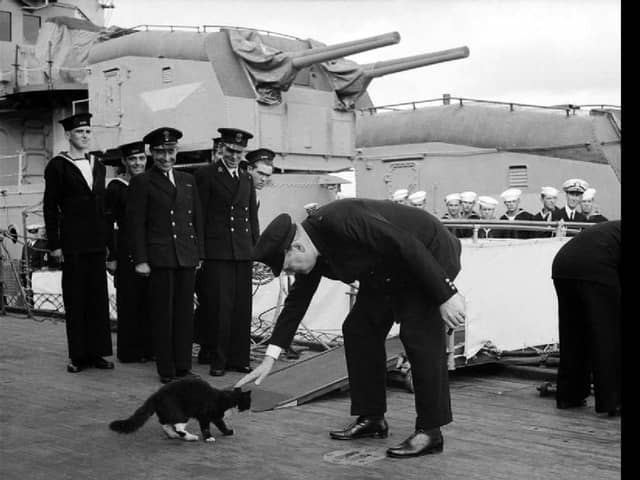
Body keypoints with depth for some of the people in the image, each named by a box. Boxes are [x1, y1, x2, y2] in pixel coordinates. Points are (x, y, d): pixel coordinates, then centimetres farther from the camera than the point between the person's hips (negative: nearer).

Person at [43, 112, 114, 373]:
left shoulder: (98, 166, 14)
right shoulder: (58, 166, -1)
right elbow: (50, 207, -3)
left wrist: (107, 241, 14)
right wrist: (54, 244, -8)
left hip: (97, 243, 5)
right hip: (72, 243, -5)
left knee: (98, 298, 5)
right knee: (75, 299, 1)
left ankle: (97, 352, 13)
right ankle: (78, 355, 8)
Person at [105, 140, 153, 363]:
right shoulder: (116, 187, -3)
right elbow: (108, 224, -4)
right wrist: (112, 257, -9)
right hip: (126, 252, -4)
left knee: (149, 301, 6)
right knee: (128, 302, 0)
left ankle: (148, 348, 15)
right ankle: (128, 351, 8)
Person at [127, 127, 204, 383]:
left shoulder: (188, 180, 16)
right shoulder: (141, 182, 1)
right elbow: (135, 223, -2)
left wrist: (199, 253, 11)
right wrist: (140, 260, -9)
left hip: (187, 257, 4)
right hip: (159, 257, -4)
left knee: (185, 313, 6)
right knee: (162, 315, 0)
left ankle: (183, 366, 14)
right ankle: (166, 370, 8)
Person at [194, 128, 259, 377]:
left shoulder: (247, 179, 17)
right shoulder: (206, 174, 1)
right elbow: (199, 215, -2)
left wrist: (256, 249, 13)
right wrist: (198, 251, -6)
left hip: (243, 253, 5)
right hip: (216, 251, -5)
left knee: (242, 307, 5)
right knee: (219, 306, -4)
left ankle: (239, 358, 13)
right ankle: (217, 359, 6)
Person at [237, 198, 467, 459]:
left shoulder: (341, 221, -33)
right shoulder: (313, 251, -5)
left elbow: (409, 246, -32)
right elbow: (296, 301, 4)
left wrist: (446, 295, -28)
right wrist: (270, 358, 3)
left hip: (430, 255, -9)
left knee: (418, 334, -17)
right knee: (358, 329, 4)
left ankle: (430, 431, -9)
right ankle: (372, 418, 12)